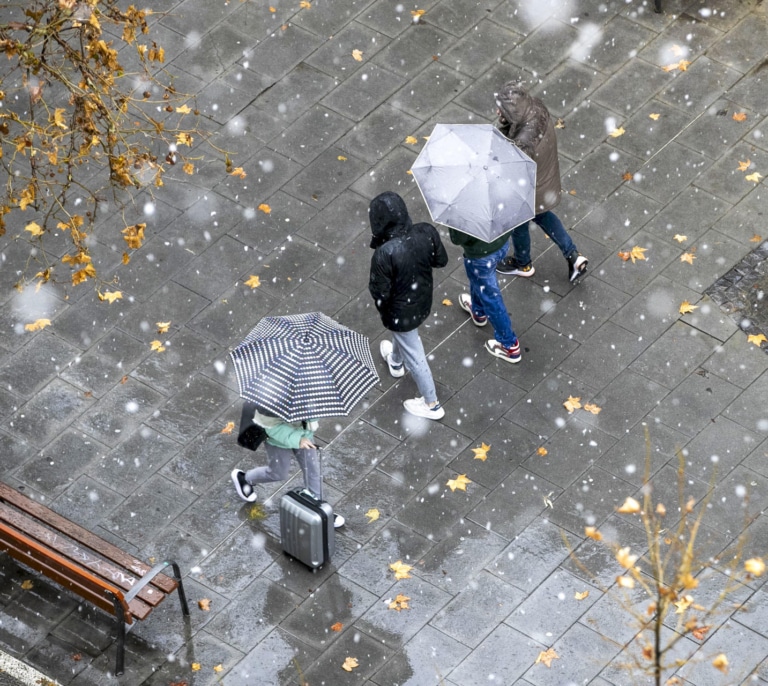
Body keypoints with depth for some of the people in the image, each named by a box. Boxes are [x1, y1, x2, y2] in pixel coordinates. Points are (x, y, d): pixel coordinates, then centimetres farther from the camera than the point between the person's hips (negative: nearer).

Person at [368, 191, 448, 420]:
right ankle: (395, 361, 69)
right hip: (423, 301, 6)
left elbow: (380, 292, -26)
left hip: (401, 311, -6)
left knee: (414, 356, 19)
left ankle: (431, 405, 39)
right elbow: (441, 260, -7)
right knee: (403, 335, 38)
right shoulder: (427, 232, -25)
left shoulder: (384, 254, -39)